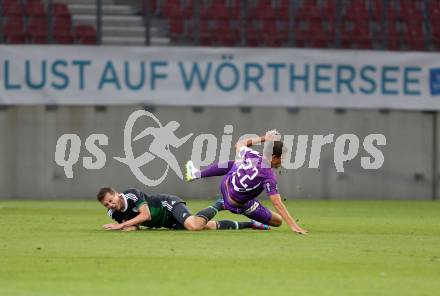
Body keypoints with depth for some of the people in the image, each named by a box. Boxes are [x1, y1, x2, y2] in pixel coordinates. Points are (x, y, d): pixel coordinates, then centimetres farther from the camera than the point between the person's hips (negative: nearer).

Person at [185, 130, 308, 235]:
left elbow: (239, 144, 6)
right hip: (239, 205, -5)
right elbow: (277, 203, -36)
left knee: (233, 164, 33)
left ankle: (197, 174, 40)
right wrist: (293, 225, -37)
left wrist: (263, 138, 8)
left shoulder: (251, 155, -19)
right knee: (278, 221, 5)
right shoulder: (269, 176, -34)